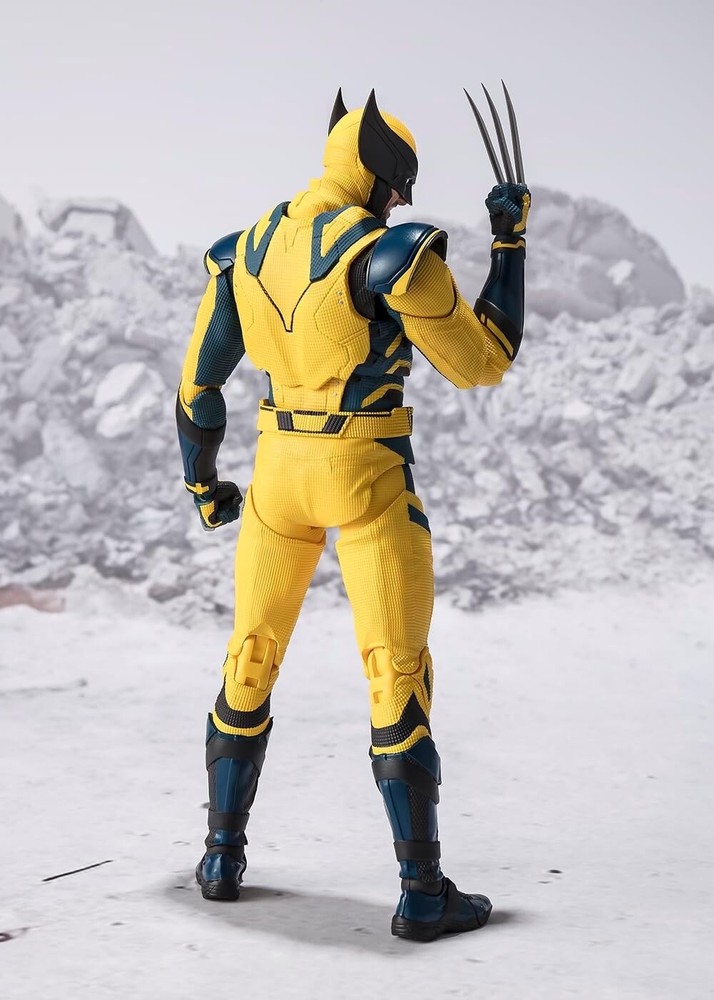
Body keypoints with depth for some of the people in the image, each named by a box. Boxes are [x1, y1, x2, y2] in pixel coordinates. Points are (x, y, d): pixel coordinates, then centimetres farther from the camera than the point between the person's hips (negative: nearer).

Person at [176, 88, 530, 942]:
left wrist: (203, 485, 25)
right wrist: (510, 243, 2)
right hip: (371, 479, -5)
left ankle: (223, 857, 25)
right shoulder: (394, 253, -15)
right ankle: (422, 893, 3)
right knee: (399, 680, 0)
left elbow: (198, 384, 9)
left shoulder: (244, 253, 5)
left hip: (279, 470, 5)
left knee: (250, 663, 19)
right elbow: (481, 363, -7)